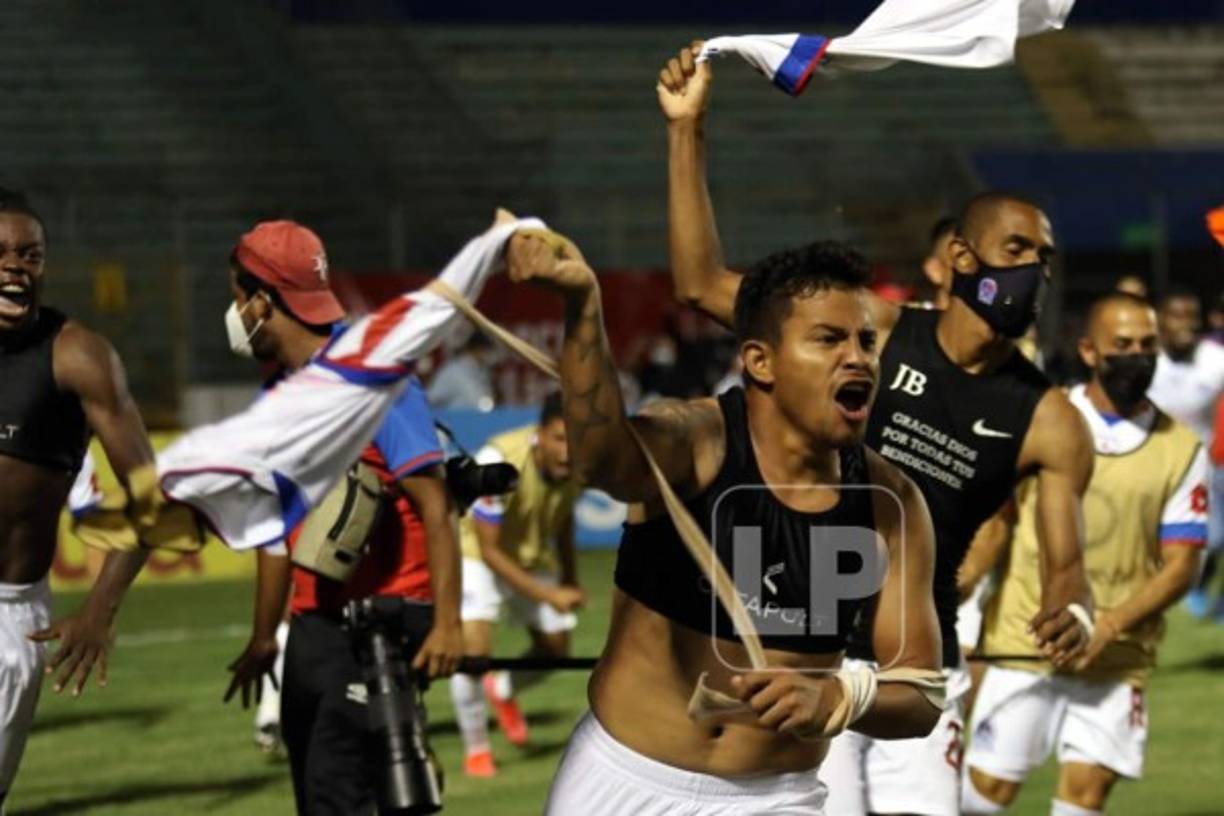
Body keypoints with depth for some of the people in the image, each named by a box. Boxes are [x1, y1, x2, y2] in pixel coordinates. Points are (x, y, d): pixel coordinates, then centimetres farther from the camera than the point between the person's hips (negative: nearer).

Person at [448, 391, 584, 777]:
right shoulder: (498, 462, -36)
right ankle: (476, 751, -4)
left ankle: (503, 690, 43)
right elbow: (489, 550, -29)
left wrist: (571, 583, 13)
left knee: (556, 650, 9)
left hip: (534, 556, 6)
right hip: (477, 551, -6)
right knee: (474, 646, -23)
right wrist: (547, 595, -32)